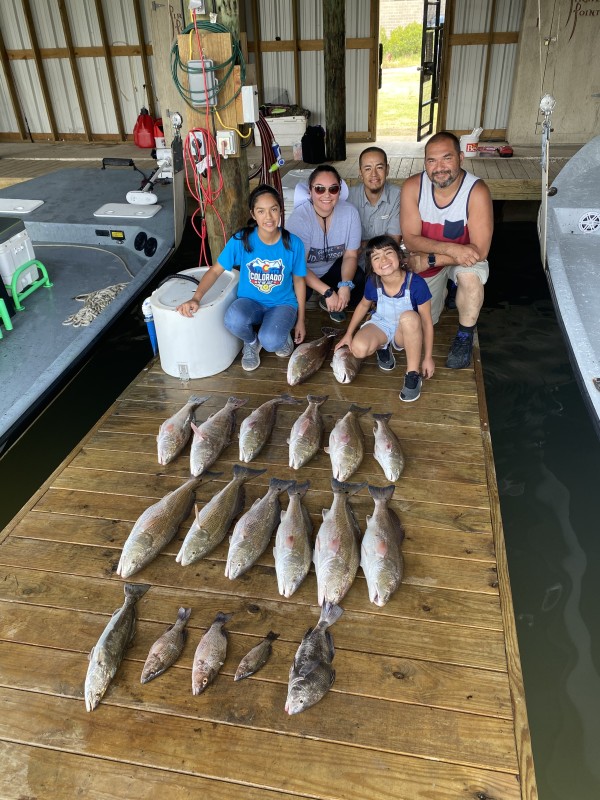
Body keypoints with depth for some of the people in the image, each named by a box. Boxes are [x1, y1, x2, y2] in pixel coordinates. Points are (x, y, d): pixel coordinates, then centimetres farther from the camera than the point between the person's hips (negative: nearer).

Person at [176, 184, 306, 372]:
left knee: (271, 342, -33)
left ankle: (282, 334, 7)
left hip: (282, 304, -1)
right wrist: (196, 298, -24)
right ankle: (251, 342, 2)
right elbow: (215, 270, -8)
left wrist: (300, 320, 5)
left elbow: (299, 281, 0)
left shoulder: (293, 244, -12)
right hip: (250, 302, 1)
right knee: (233, 320, -36)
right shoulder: (241, 240, -14)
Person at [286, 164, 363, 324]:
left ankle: (332, 304, 10)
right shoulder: (300, 217, -27)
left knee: (359, 282, -21)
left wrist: (345, 285, -29)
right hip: (303, 272, -3)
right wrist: (327, 292, -34)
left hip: (332, 267, 4)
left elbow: (351, 255, -10)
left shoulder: (350, 212, -17)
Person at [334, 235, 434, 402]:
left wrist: (428, 358, -12)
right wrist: (348, 334, 9)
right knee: (359, 348, -30)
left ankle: (413, 375, -23)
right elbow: (363, 305, 8)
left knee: (409, 317, -40)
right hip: (381, 325, 2)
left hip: (406, 333, -2)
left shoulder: (416, 284, -26)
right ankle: (382, 347, 9)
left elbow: (426, 322, -16)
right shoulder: (372, 284, -16)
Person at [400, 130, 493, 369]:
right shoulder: (412, 186, -23)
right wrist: (451, 248, -37)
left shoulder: (477, 191, -30)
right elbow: (410, 239, -22)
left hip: (464, 257, -3)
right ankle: (441, 287, 41)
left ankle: (464, 338, -11)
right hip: (426, 258, 3)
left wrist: (428, 260, -33)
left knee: (470, 275, -37)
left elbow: (479, 250, -31)